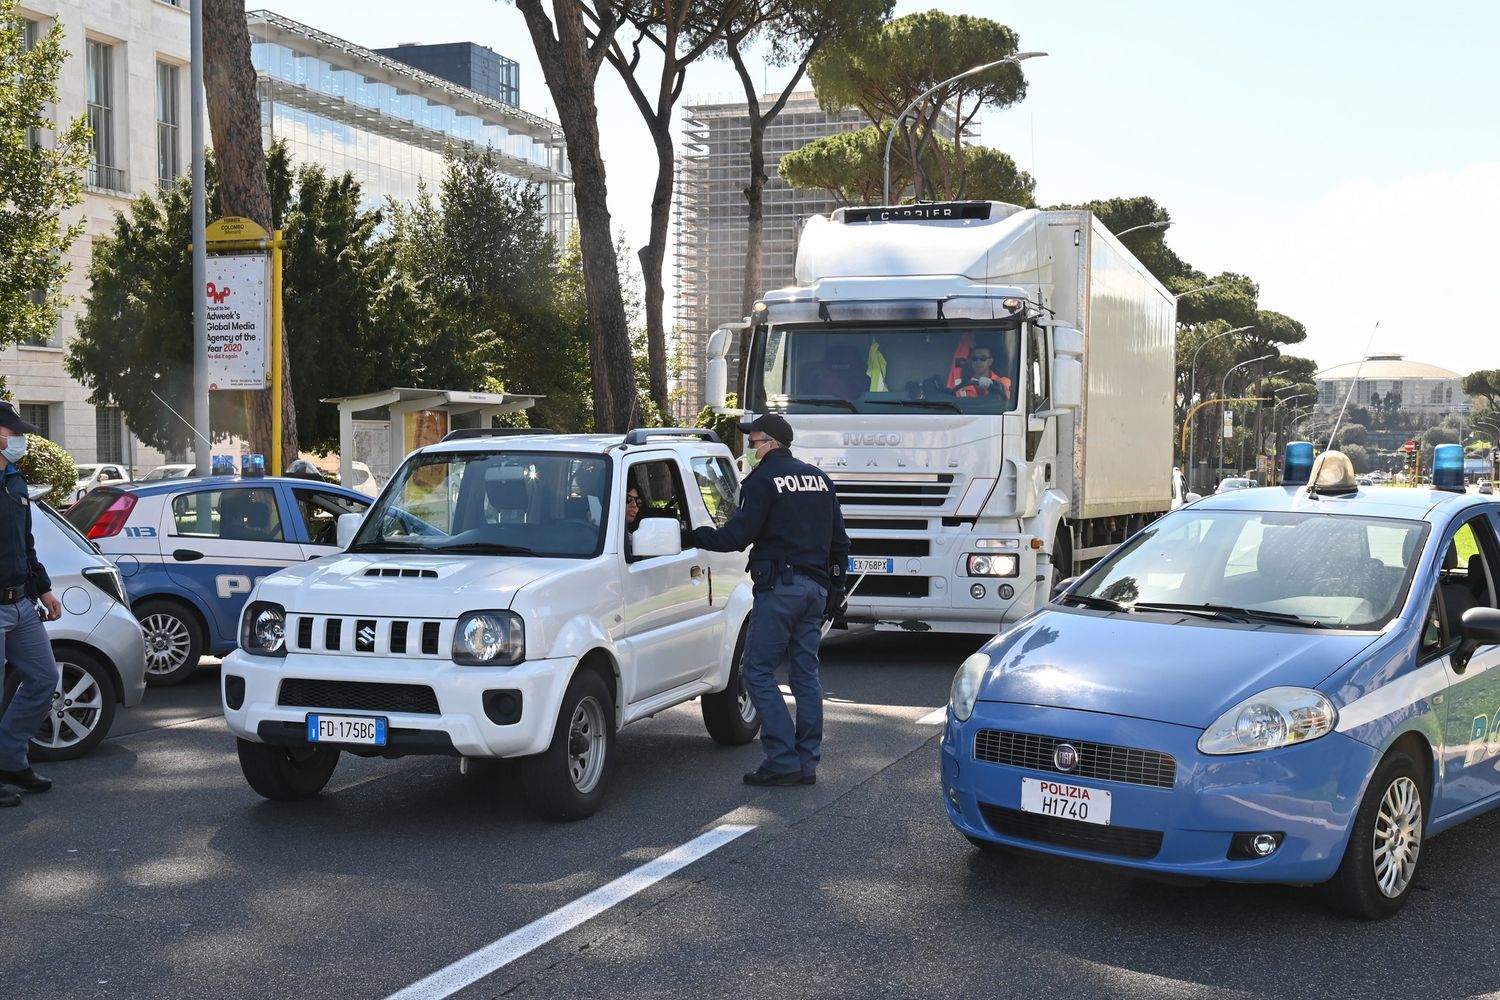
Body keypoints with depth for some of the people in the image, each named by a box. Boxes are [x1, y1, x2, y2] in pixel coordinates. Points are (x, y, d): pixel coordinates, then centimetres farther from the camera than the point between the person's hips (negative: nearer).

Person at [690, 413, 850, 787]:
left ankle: (783, 759, -11)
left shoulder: (763, 480, -7)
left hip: (779, 587, -8)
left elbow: (738, 535, -12)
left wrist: (695, 535, 0)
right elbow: (839, 540, 19)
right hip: (816, 588, 8)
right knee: (805, 675, 9)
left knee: (757, 671, -4)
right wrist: (835, 587, 24)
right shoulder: (819, 479, 17)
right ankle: (807, 762, 9)